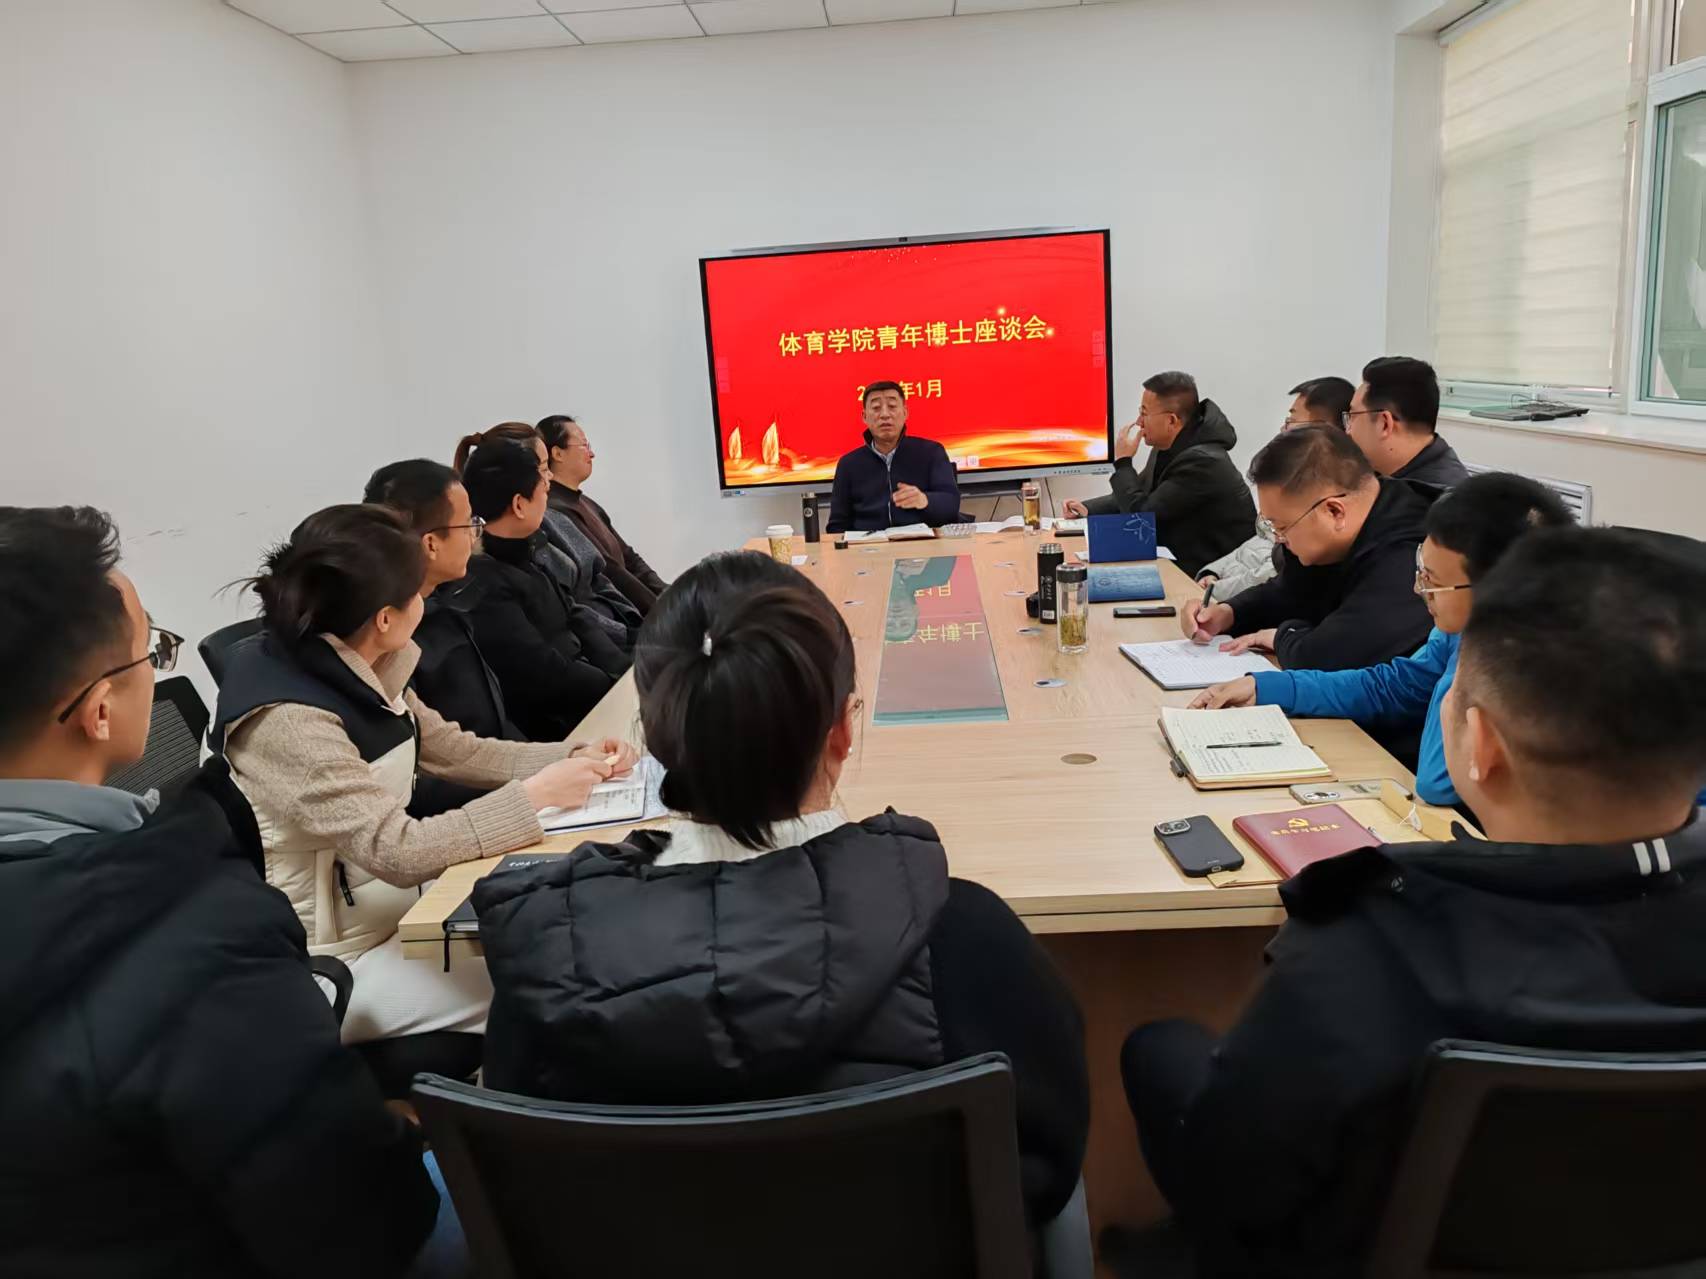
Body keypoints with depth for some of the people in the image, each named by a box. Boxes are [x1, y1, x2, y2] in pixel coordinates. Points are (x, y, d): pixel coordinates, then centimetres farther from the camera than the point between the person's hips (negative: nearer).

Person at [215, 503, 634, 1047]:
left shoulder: (357, 673, -1)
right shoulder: (286, 718, -27)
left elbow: (454, 750, 9)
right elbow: (396, 849, -31)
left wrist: (572, 757, -3)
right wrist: (535, 796, -25)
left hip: (384, 903, 8)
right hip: (330, 963, -8)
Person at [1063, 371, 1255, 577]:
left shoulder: (1202, 461, -24)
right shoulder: (1167, 447, 4)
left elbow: (1142, 515, -21)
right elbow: (1139, 499, 17)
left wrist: (1122, 462, -10)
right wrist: (1089, 508, 3)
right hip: (1184, 560, 8)